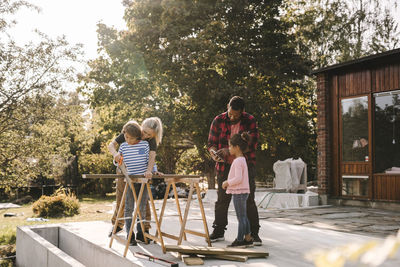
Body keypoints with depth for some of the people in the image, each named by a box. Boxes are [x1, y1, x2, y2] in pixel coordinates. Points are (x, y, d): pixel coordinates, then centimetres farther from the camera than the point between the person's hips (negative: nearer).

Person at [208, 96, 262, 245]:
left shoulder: (250, 121, -6)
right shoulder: (218, 121, -2)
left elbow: (252, 144, -15)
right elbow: (211, 143, 2)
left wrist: (229, 150, -26)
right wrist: (214, 153, -21)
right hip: (225, 166, 2)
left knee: (248, 200, -2)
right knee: (222, 199, 5)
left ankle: (253, 233, 7)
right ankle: (218, 232, 17)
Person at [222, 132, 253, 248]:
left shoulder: (238, 161, -18)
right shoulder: (242, 159, 14)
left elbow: (238, 178, -26)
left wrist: (227, 183, -13)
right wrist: (228, 182, 14)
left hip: (239, 193, -10)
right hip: (243, 192, 10)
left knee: (241, 217, -3)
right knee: (243, 217, 16)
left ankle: (240, 240, 4)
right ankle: (248, 239, 22)